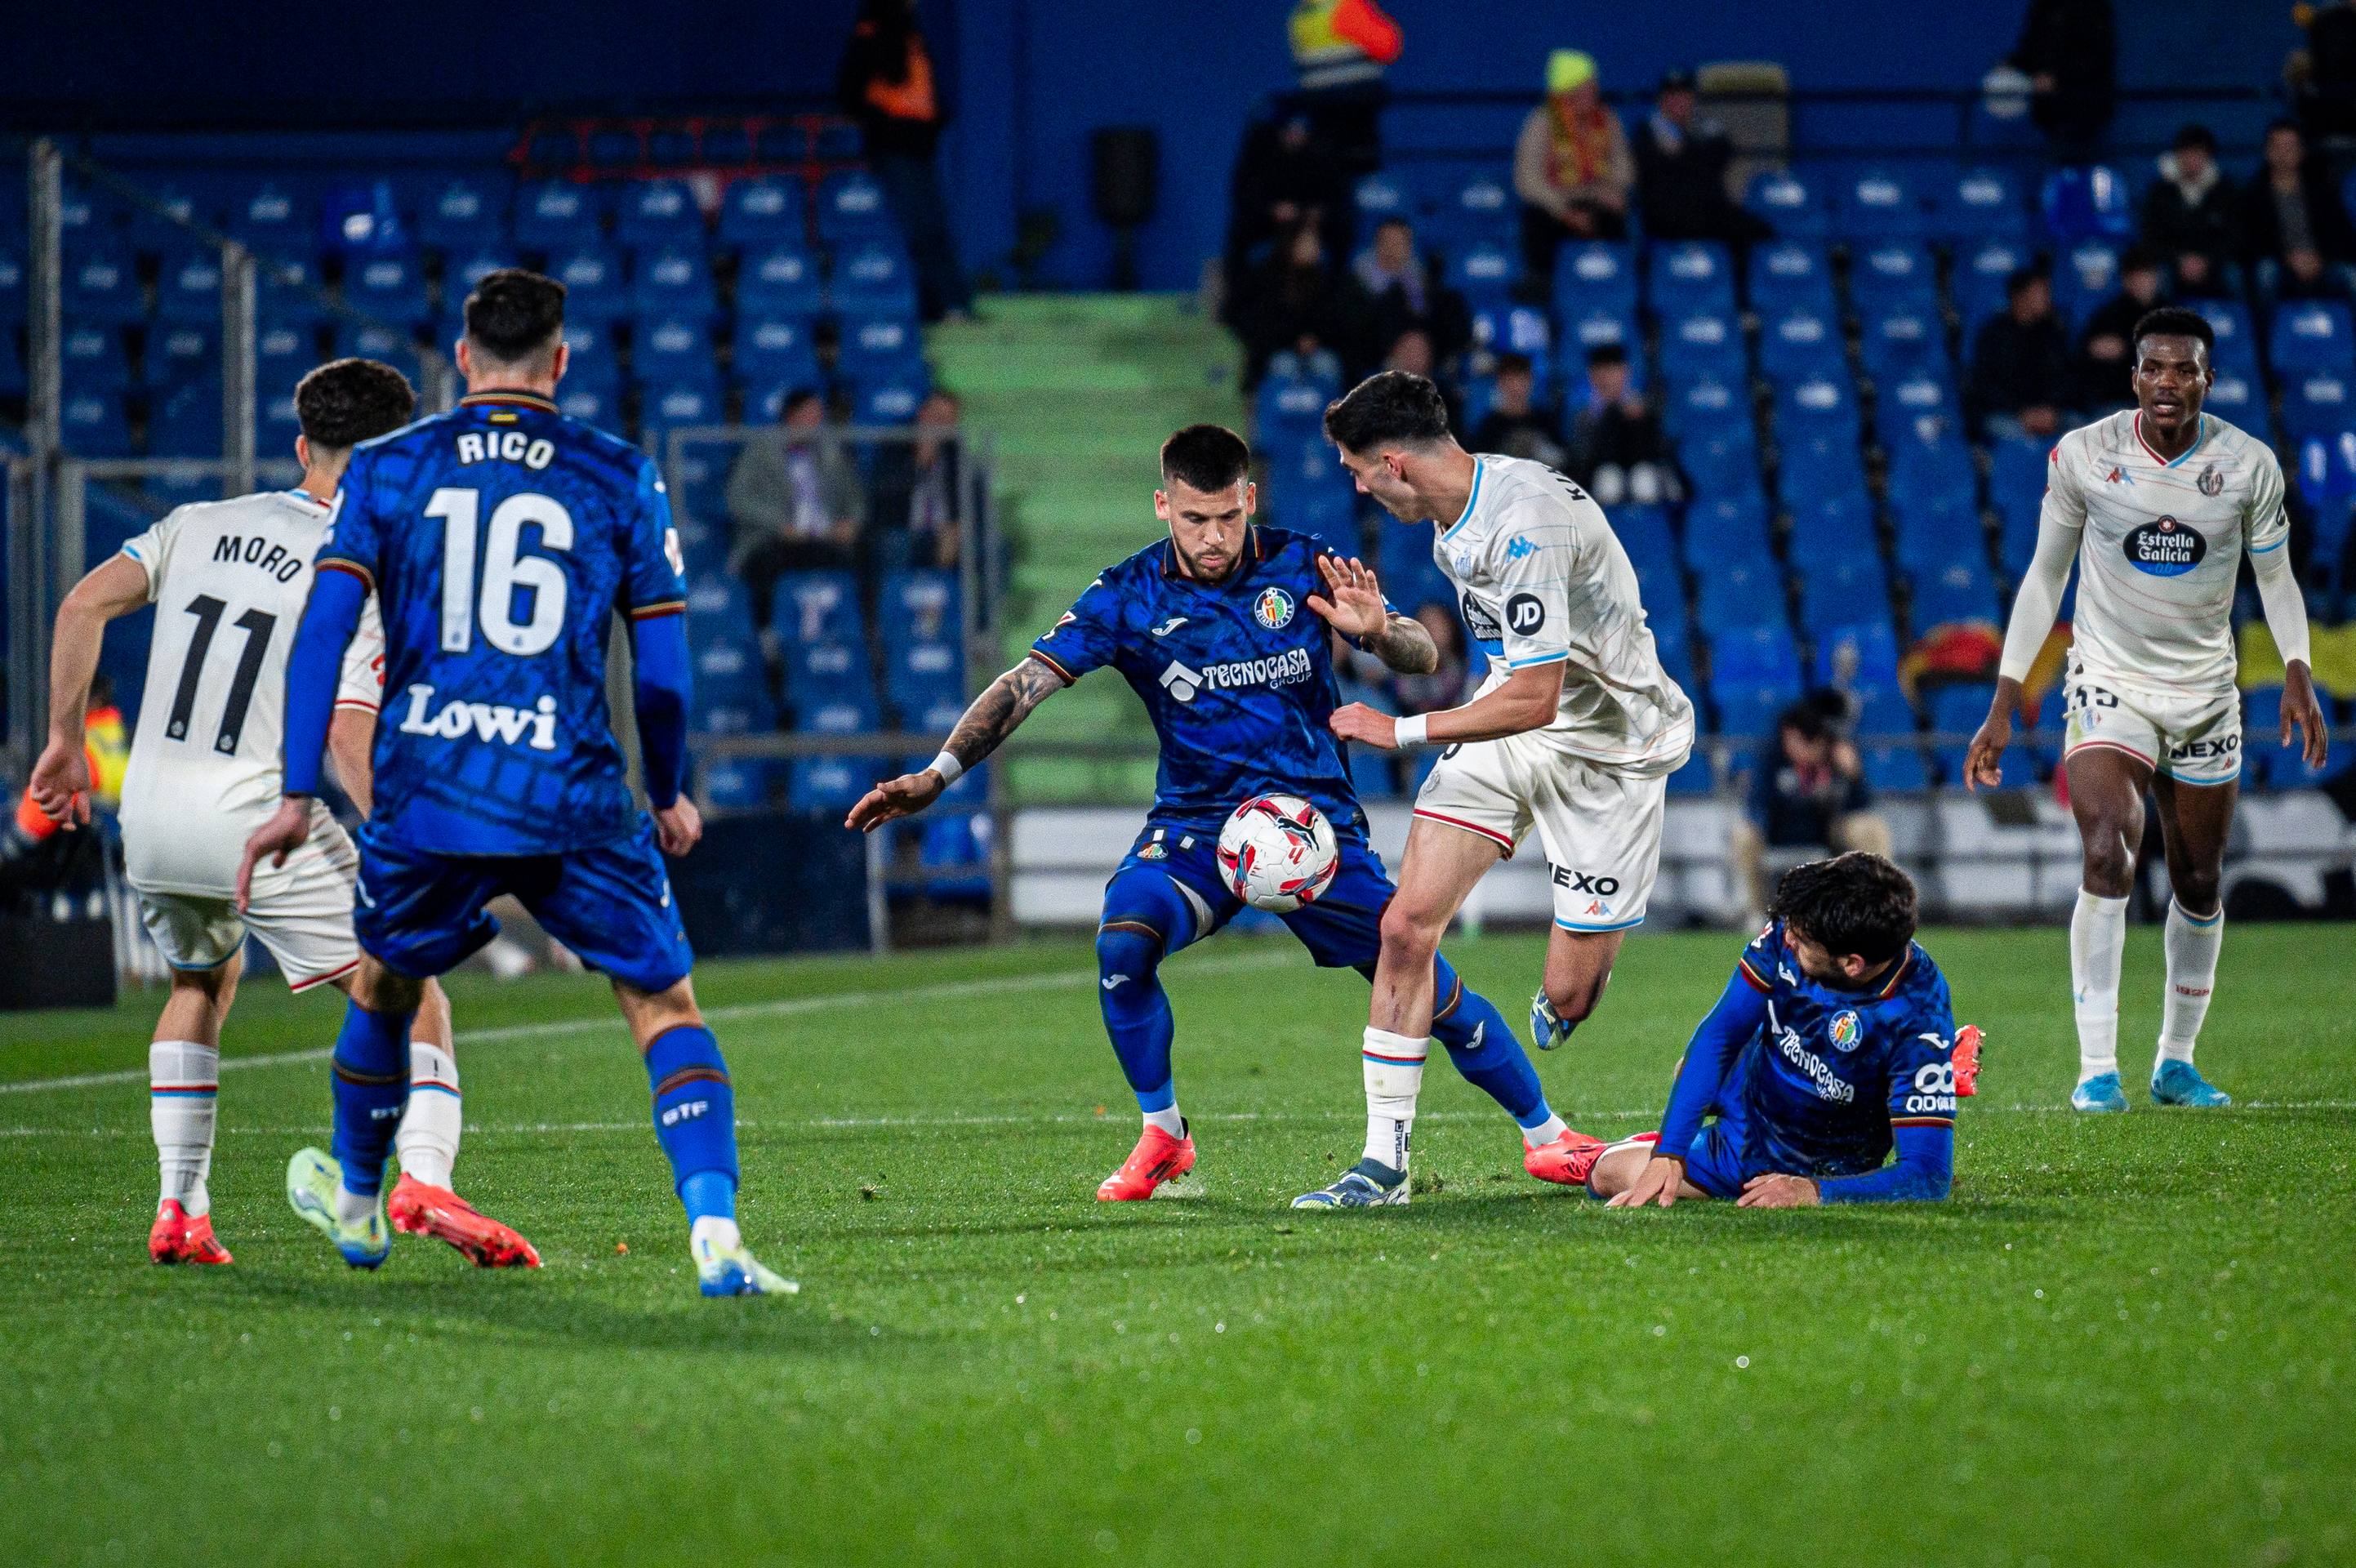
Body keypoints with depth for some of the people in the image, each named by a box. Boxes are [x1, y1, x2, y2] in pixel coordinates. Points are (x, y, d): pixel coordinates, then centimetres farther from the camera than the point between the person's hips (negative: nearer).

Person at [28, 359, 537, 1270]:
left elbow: (83, 605, 5)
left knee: (203, 981, 30)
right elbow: (348, 737, -14)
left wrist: (66, 741, 12)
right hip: (253, 816, -6)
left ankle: (179, 1210, 22)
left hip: (148, 815, 6)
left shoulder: (199, 526, 12)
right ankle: (425, 1177, -20)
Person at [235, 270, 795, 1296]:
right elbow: (661, 663, 7)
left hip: (422, 792, 2)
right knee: (665, 1008, 3)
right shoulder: (619, 478, 5)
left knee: (383, 989, 26)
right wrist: (669, 795, 22)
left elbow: (324, 627, -1)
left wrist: (297, 796, -1)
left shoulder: (384, 469, 6)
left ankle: (355, 1206, 46)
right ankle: (715, 1236, -17)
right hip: (573, 803, -2)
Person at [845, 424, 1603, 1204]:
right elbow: (1027, 683, -10)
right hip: (1195, 822, 0)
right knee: (1123, 941, -28)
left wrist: (1377, 630, -27)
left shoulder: (1302, 567, -5)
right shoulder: (1128, 597, -6)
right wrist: (936, 775, -23)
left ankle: (1544, 1132, 16)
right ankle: (1162, 1135, -7)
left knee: (1427, 986, -6)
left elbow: (1422, 657, -3)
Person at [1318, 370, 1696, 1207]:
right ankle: (1383, 1157, -4)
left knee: (1569, 995, -5)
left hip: (1606, 745, -8)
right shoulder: (1456, 522, 1)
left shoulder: (1526, 525, -30)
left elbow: (1535, 700, -30)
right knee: (1407, 926, -10)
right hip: (1506, 729, 8)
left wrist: (1402, 730, -21)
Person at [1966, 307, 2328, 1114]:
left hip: (2206, 697, 3)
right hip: (2109, 685, -2)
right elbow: (2045, 575, 2)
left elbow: (2275, 576, 7)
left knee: (2199, 886, 9)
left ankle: (2177, 1062, 26)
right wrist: (2004, 704, -2)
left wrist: (2297, 671, -10)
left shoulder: (2249, 464, -6)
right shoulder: (2083, 455, -9)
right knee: (2108, 857, -22)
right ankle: (2097, 1069, -20)